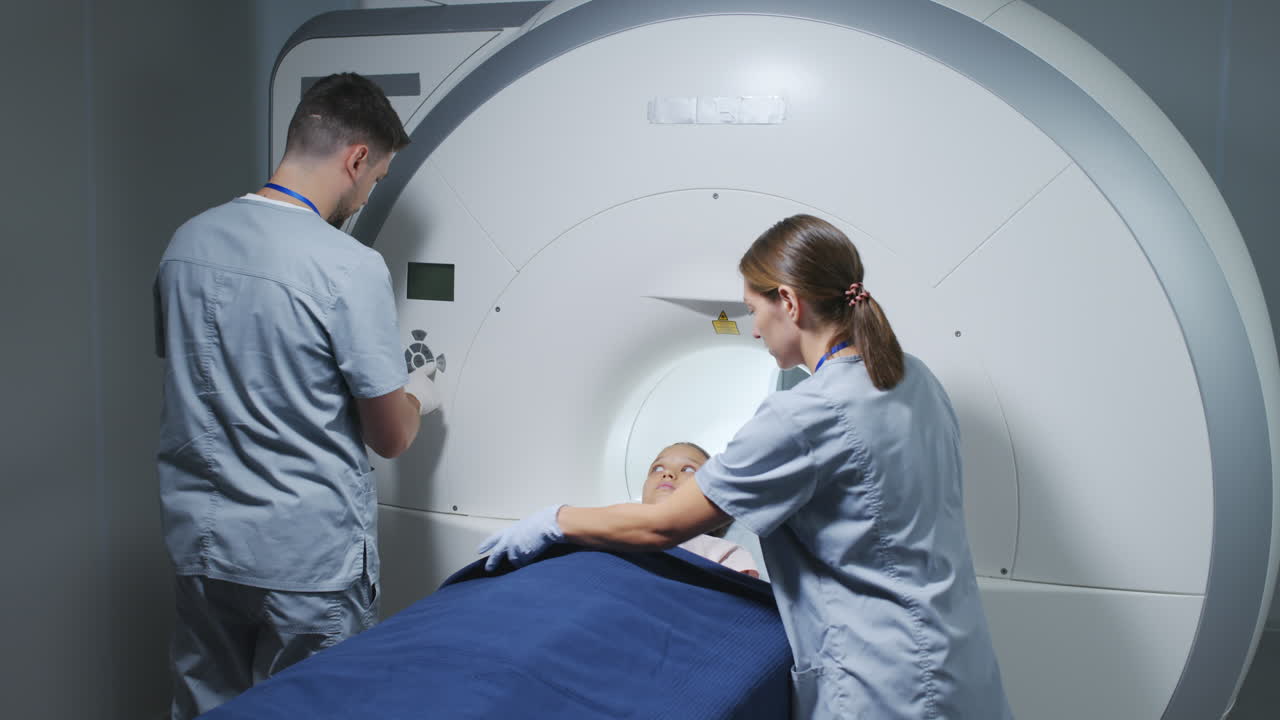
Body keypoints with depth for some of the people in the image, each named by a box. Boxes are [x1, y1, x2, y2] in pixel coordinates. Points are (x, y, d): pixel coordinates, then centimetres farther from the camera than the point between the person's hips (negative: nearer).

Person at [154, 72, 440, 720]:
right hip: (310, 559, -6)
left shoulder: (186, 241, 1)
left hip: (199, 545, 6)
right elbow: (391, 437, -13)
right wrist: (418, 398, 11)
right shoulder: (350, 267, -19)